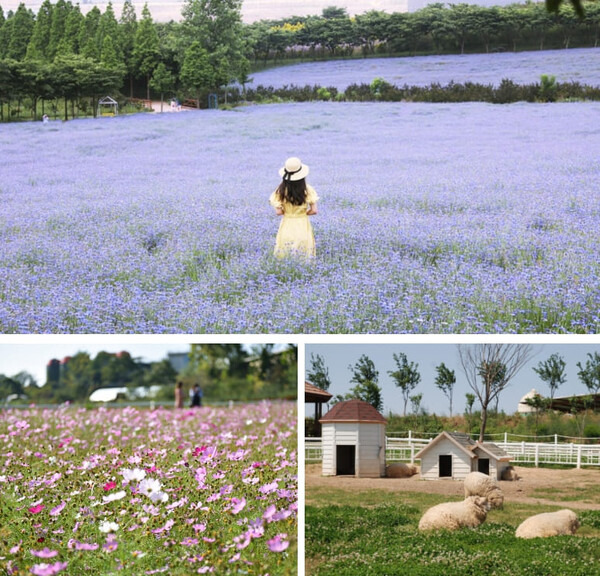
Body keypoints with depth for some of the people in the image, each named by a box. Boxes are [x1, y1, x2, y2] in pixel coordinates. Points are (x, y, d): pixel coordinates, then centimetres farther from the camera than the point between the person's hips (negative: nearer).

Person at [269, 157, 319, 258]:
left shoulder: (281, 191, -9)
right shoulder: (307, 190, -8)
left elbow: (278, 212, -10)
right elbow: (314, 210, -9)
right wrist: (304, 213, 9)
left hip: (287, 226, 0)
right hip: (303, 225, 0)